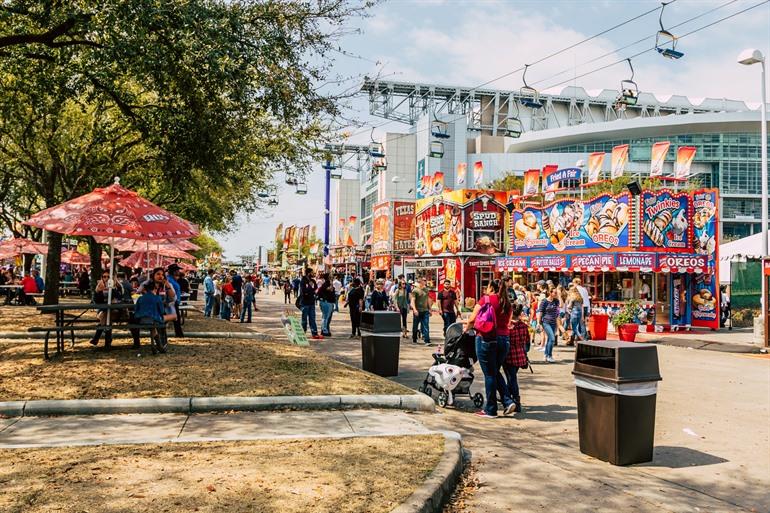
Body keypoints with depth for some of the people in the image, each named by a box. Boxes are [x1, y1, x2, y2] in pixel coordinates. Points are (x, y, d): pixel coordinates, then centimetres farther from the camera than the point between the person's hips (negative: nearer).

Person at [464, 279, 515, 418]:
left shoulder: (485, 299, -4)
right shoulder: (507, 304, 10)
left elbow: (472, 320, -4)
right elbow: (507, 323, 14)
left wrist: (466, 328, 15)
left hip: (487, 339, -5)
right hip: (504, 339, 5)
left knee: (489, 374, 3)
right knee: (496, 372, 21)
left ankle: (490, 410, 10)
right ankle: (508, 401, 9)